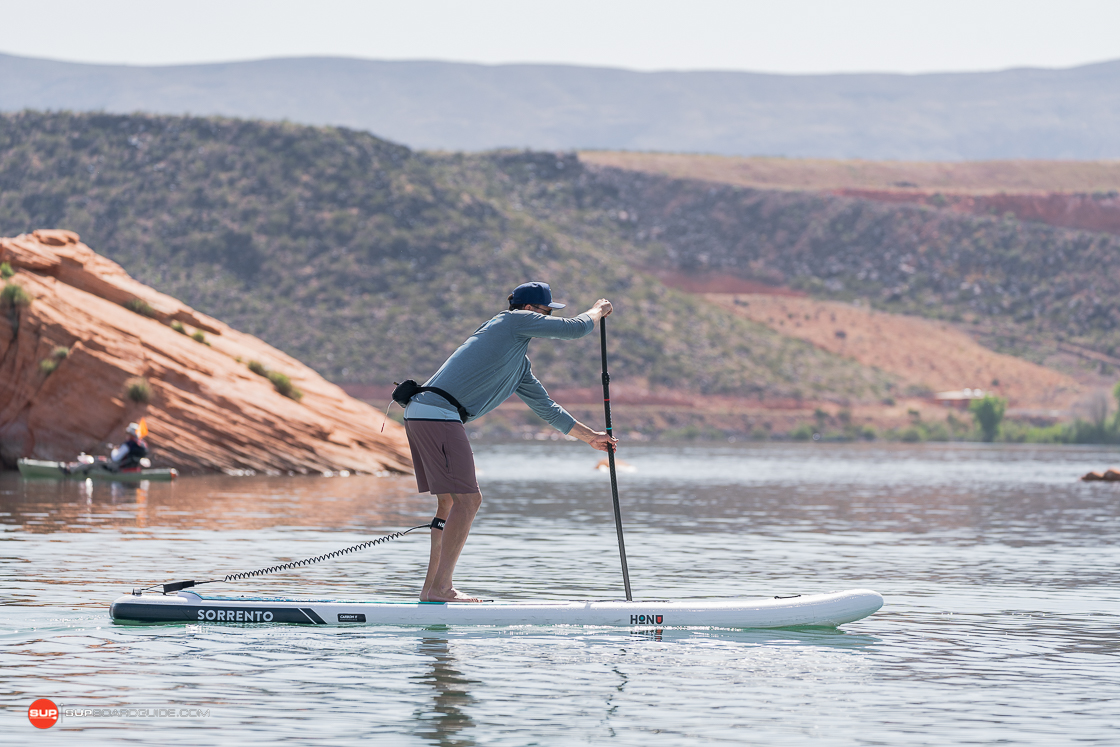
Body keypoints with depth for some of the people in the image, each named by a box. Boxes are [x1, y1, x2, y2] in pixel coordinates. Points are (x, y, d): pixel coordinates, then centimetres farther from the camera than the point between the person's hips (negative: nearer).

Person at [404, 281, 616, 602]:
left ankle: (432, 587, 19)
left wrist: (589, 436, 38)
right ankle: (441, 588, -12)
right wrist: (597, 310, 22)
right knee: (467, 499, -10)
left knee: (451, 501, 16)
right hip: (438, 414, -10)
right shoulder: (514, 321, 0)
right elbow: (575, 328, 0)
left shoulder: (520, 365, 27)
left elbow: (545, 407, 35)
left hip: (420, 416, 10)